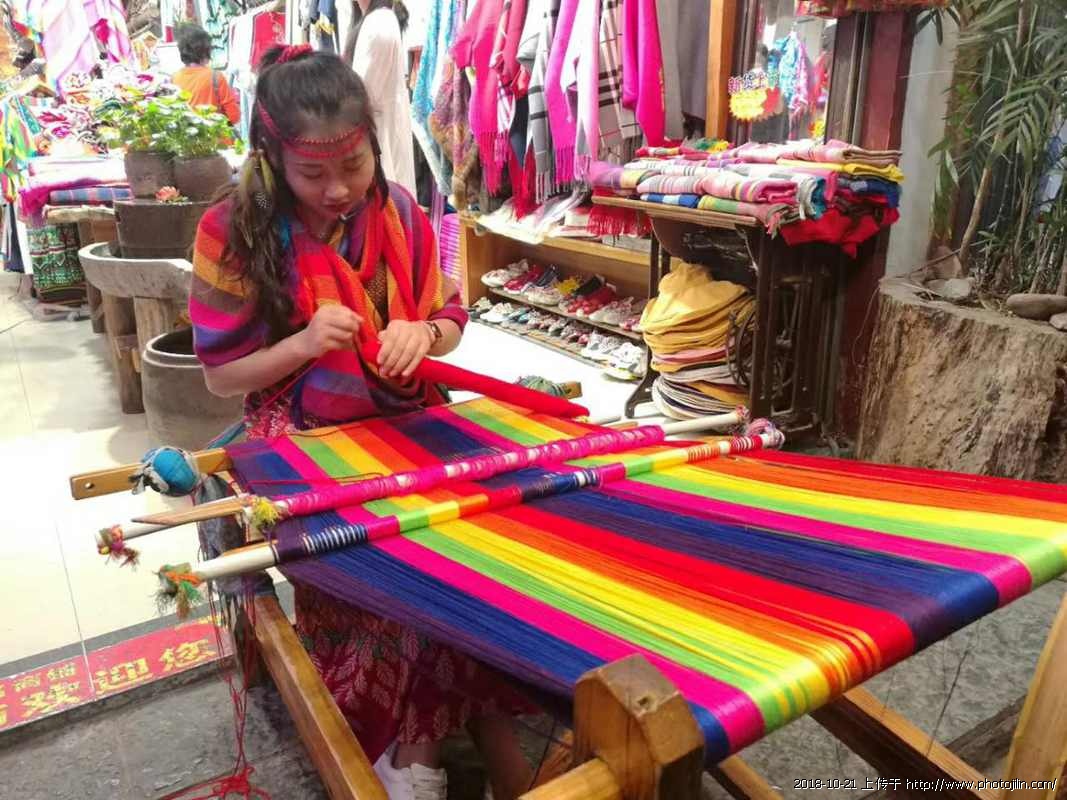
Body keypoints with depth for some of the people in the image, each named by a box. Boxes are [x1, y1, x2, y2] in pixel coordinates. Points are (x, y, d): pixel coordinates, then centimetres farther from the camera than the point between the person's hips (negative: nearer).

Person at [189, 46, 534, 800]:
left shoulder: (398, 211, 1)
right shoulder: (237, 231, -7)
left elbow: (448, 321, 11)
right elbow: (222, 374, -2)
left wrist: (423, 333, -13)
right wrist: (304, 343, -20)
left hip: (406, 423, 3)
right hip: (303, 442, -2)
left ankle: (492, 720, -5)